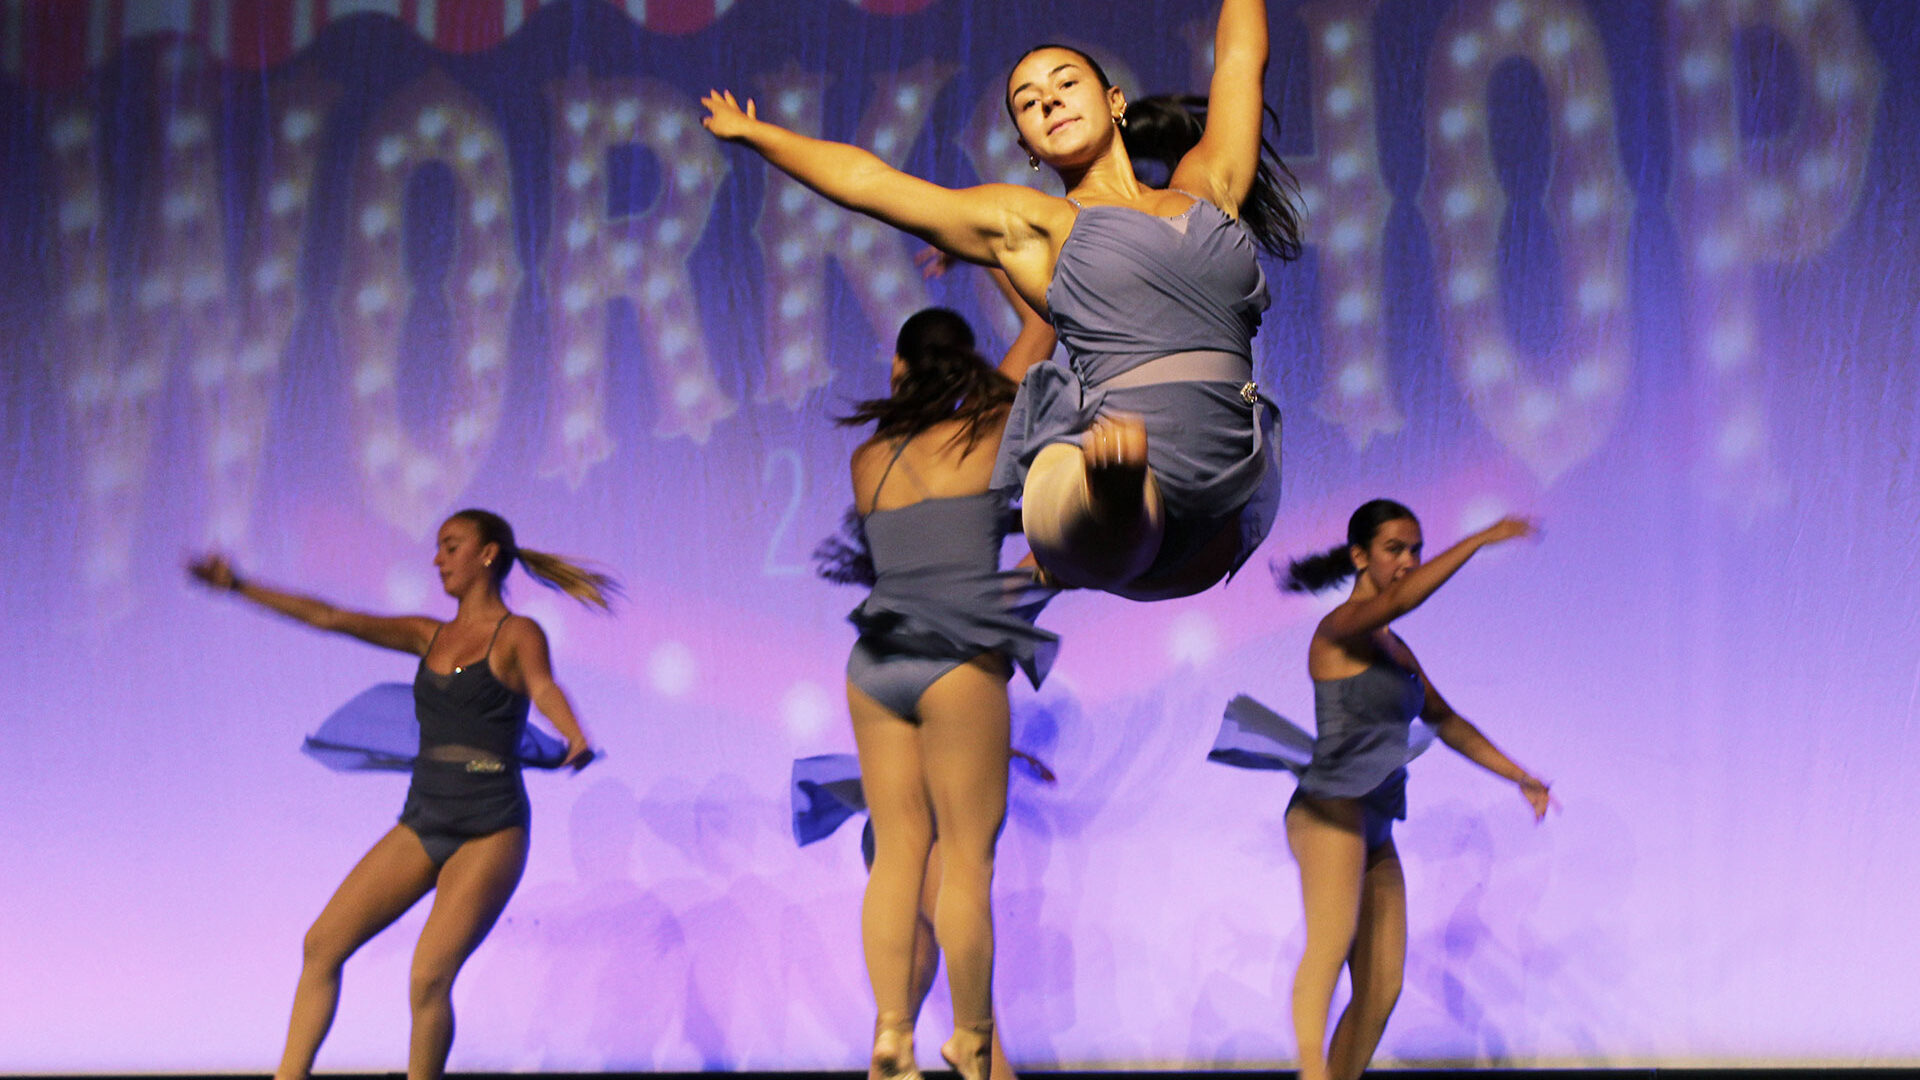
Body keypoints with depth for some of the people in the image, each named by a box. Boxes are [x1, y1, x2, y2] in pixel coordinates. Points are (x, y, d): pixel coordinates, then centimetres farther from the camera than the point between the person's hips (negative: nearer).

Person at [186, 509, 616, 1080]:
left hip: (489, 831, -7)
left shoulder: (516, 635, -4)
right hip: (422, 824, 7)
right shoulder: (430, 636, 15)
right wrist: (239, 587, 14)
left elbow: (543, 687, -25)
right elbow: (328, 617, 16)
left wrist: (575, 736, -46)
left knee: (429, 977, -19)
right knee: (322, 944, -4)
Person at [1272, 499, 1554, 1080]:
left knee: (1381, 991, 3)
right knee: (1333, 942, -32)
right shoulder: (1340, 627, -5)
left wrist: (1520, 776, 29)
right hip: (1329, 810, -9)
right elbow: (1398, 599, -26)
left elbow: (1445, 721, 32)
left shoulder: (1395, 650, 22)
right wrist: (1479, 539, -26)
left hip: (1374, 832, 9)